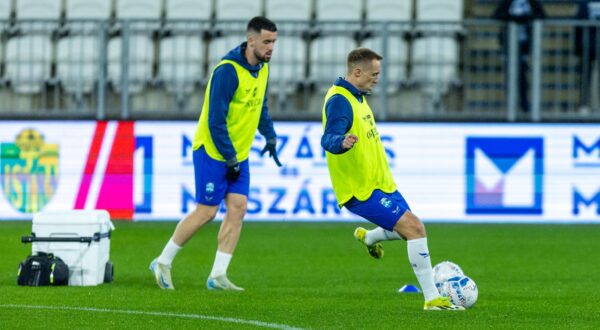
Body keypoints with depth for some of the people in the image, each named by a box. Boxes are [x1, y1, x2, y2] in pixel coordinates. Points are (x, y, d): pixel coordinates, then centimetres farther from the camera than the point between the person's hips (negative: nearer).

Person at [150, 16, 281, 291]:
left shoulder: (262, 68, 4)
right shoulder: (227, 70, -23)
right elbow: (215, 121, -22)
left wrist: (270, 136, 12)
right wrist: (229, 159, -19)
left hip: (239, 154, 8)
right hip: (212, 152, -8)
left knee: (237, 208, -3)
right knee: (206, 212, -5)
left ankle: (217, 276, 0)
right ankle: (163, 262, 11)